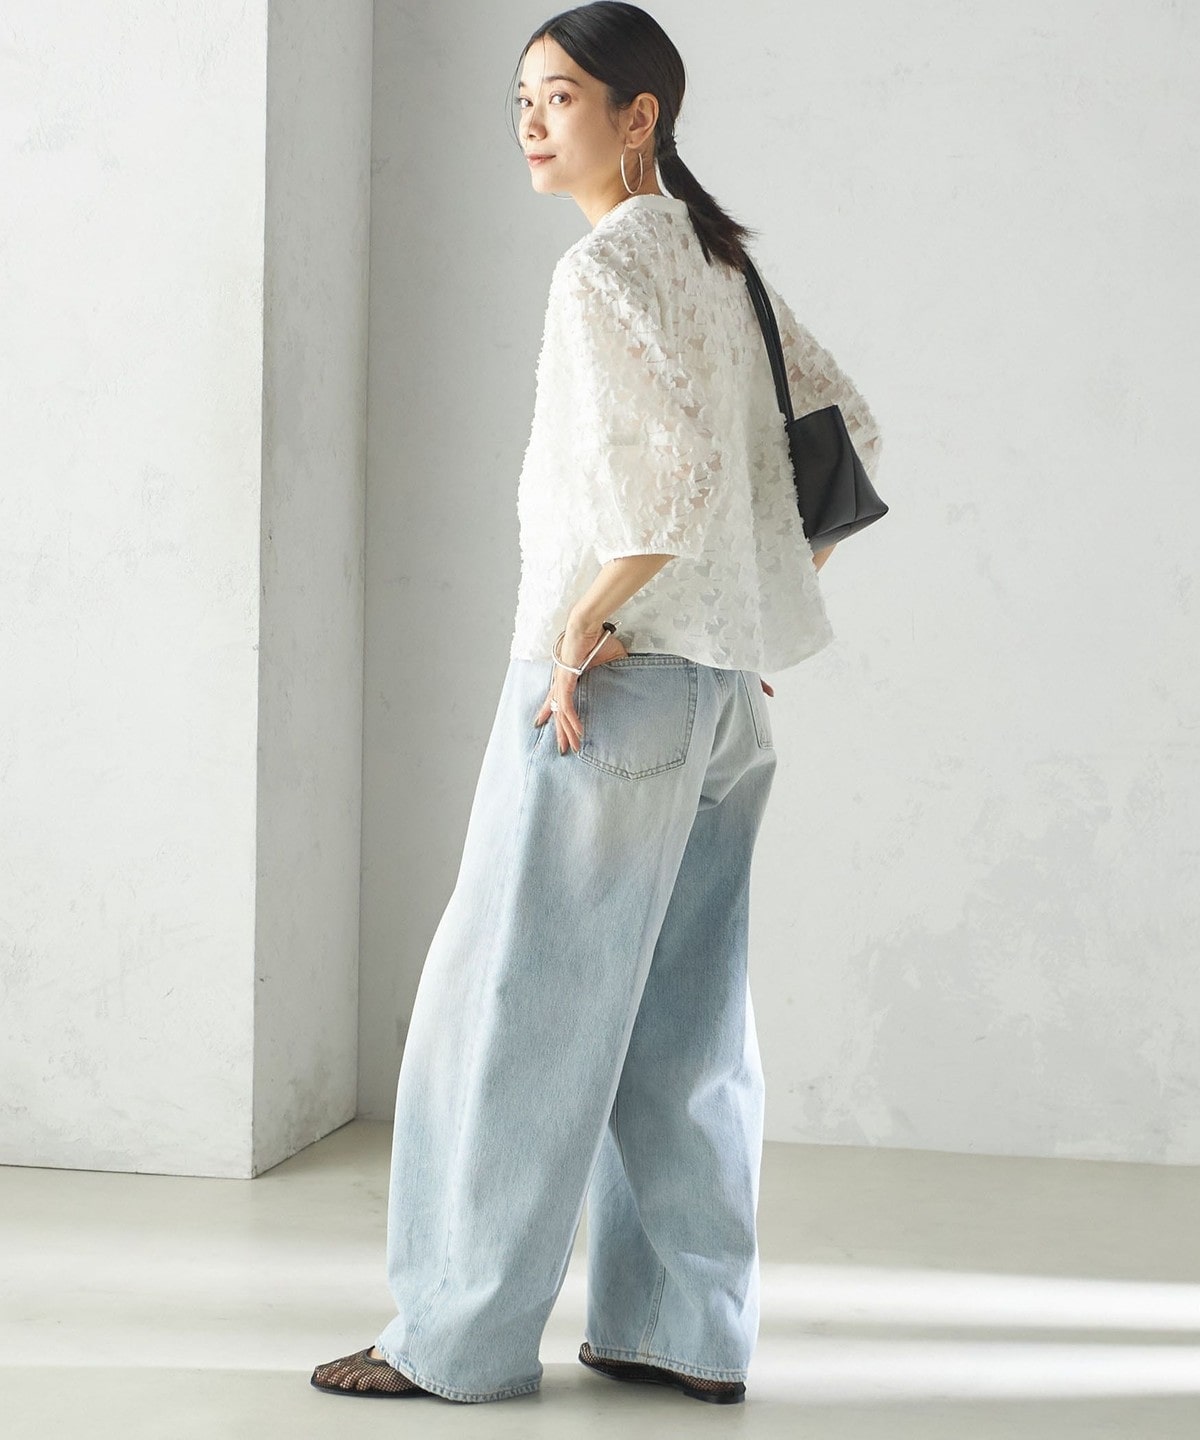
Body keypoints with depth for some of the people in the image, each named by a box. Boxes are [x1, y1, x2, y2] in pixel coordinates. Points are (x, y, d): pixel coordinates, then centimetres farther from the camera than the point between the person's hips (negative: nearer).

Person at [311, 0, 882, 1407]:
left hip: (613, 677, -9)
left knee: (516, 999, -1)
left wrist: (585, 627, -17)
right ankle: (687, 1331, 17)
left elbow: (676, 468, -25)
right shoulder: (721, 261, 15)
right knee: (682, 1016, 11)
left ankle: (461, 1334, 8)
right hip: (724, 688, 9)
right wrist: (775, 611, 18)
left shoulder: (605, 266, -12)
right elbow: (849, 435, 20)